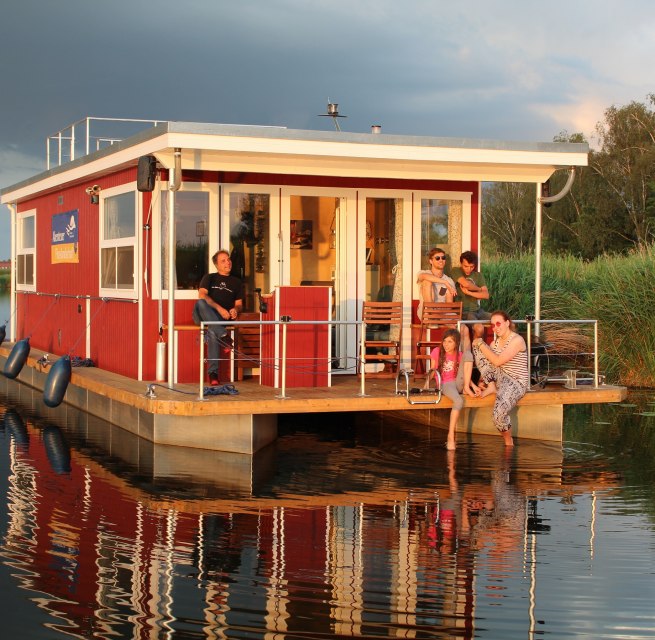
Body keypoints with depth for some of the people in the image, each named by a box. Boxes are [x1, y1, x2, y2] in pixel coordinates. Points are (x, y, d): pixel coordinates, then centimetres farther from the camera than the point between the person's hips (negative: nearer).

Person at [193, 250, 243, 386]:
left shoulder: (235, 282, 24)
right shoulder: (209, 278, 18)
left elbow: (239, 303, 20)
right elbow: (202, 295, -1)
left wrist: (235, 310, -7)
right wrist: (219, 308, -15)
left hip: (222, 318, 0)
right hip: (204, 316, 0)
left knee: (212, 332, -37)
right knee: (200, 303, -38)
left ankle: (213, 373, -42)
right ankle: (223, 336, -50)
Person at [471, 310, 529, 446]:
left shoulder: (517, 340, -14)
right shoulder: (495, 343, 10)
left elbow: (497, 361, -21)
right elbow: (488, 364, 10)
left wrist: (481, 344, -13)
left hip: (516, 383, -7)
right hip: (500, 378, 7)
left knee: (499, 415, -34)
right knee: (477, 346, -6)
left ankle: (509, 442, -3)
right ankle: (491, 387, -7)